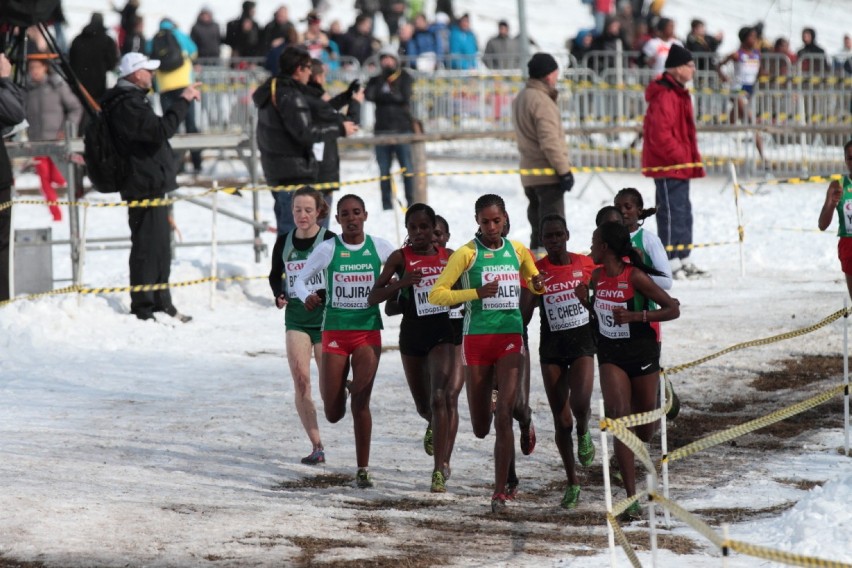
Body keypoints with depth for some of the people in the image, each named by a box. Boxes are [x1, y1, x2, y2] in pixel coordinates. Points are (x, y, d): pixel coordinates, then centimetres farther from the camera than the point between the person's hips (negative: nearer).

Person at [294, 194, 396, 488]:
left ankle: (363, 469, 0)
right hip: (335, 332, 0)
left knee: (360, 403, -10)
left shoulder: (379, 247, 0)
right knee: (333, 414, 1)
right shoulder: (328, 249, -3)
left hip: (368, 331, 0)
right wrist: (306, 296, -20)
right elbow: (301, 279, 1)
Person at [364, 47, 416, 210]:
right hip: (382, 129, 3)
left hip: (402, 128, -3)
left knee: (407, 167, -7)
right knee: (384, 170, 1)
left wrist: (383, 96, -3)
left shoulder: (404, 77, 8)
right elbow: (369, 95, -4)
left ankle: (411, 201, -4)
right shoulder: (376, 81, 16)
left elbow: (404, 97, -7)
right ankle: (386, 204, 4)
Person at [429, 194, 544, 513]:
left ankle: (500, 491, -9)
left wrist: (537, 285, 2)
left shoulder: (518, 251, 9)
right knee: (481, 428, 5)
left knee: (503, 417, -12)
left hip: (511, 339, 1)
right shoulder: (467, 254, -2)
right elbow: (436, 295, -6)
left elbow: (534, 281, 26)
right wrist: (477, 292, -17)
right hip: (477, 340, -1)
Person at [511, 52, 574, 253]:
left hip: (529, 175, 9)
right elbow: (549, 141, -21)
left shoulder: (520, 98, 14)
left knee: (538, 226, 15)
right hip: (548, 174, -9)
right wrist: (564, 170, -17)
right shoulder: (542, 101, -17)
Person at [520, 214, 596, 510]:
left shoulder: (585, 264, -1)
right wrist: (532, 288, -22)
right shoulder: (536, 270, -3)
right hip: (551, 347, 1)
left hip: (582, 341, -1)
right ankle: (572, 482, 15)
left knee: (580, 402, -25)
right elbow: (523, 316, -6)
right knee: (561, 418, 2)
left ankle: (583, 433, 12)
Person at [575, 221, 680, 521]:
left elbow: (672, 309, -15)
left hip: (642, 353, -3)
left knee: (645, 427, 8)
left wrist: (635, 315, -25)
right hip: (611, 355, 3)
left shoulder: (635, 277, -15)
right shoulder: (598, 276, 2)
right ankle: (632, 499, -20)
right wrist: (585, 300, -2)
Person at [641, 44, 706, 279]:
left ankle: (683, 258, 21)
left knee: (683, 211, 14)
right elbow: (660, 134, -24)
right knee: (672, 211, -8)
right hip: (668, 166, -11)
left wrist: (691, 159, 19)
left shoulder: (678, 93, 16)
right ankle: (670, 261, -5)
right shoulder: (664, 96, -18)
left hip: (680, 164, 11)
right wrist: (682, 157, -19)